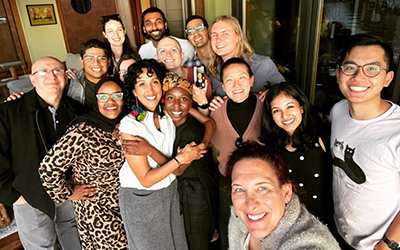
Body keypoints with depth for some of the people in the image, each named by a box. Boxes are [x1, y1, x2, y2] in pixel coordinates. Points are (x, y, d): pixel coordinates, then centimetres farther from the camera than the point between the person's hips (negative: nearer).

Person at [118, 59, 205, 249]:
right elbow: (146, 179, -21)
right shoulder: (129, 125, -22)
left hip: (170, 193, 5)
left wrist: (190, 155, -19)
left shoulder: (167, 116, -5)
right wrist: (181, 158, -23)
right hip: (140, 200, -5)